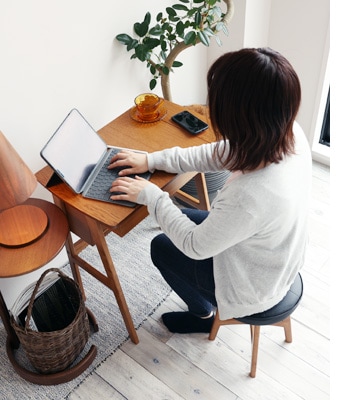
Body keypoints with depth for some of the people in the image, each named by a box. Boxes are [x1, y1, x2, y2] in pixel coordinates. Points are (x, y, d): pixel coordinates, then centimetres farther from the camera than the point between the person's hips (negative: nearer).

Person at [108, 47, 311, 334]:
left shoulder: (250, 196, -44)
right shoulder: (291, 134, -21)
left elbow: (196, 246, -25)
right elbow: (220, 154, -5)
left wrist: (152, 196, -13)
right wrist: (152, 160, -3)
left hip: (253, 287, -6)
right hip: (275, 259, 7)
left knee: (162, 247, 13)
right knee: (180, 218, 21)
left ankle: (204, 312, 39)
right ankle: (204, 307, 38)